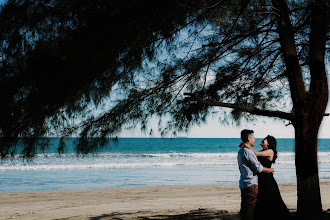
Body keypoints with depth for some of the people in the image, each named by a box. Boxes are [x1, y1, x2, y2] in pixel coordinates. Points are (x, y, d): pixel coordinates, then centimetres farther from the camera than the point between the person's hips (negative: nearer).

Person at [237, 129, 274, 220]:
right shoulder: (248, 151, -17)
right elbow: (258, 168, -16)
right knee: (250, 207, -6)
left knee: (244, 207, 12)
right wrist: (269, 170, 1)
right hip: (251, 183, -10)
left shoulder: (240, 151, 15)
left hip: (243, 183, 10)